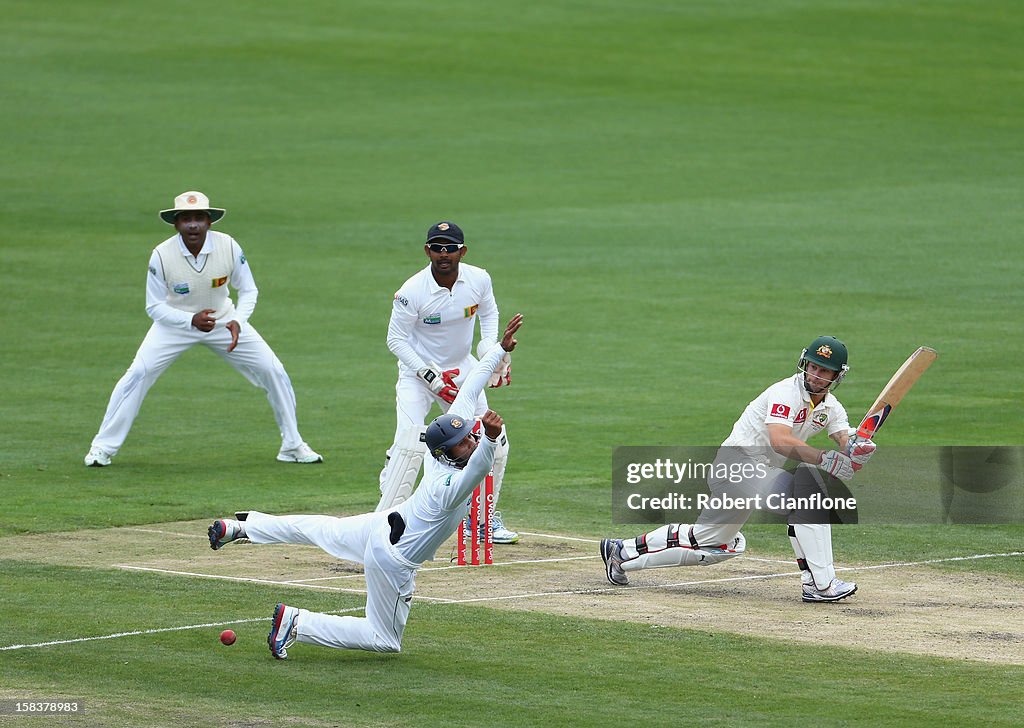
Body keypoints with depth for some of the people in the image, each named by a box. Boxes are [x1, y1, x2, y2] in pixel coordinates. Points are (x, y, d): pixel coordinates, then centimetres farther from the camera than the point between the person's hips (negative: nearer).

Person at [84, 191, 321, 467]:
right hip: (175, 321, -2)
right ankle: (103, 448, -6)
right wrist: (191, 320, -33)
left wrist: (237, 322, -27)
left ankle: (292, 446, 14)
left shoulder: (229, 247, -22)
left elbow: (248, 291, -8)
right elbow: (155, 307, -17)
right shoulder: (162, 255, -25)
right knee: (138, 374, -19)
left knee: (274, 372, -5)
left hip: (223, 319, 2)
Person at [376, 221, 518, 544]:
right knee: (410, 443, -22)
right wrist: (431, 377, -21)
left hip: (463, 370, 5)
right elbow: (396, 339, -15)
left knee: (494, 442, 5)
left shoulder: (479, 280, -11)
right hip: (418, 370, -5)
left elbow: (489, 312, 10)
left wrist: (490, 346, -8)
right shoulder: (412, 292, -24)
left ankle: (486, 518, 24)